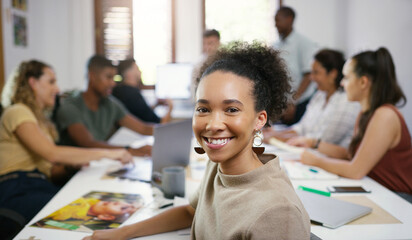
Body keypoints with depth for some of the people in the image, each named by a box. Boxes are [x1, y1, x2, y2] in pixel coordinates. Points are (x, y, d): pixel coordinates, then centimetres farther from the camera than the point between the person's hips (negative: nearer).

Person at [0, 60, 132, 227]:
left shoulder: (39, 117, 26)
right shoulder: (16, 112, -3)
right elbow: (52, 153, -20)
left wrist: (75, 163, 1)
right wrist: (106, 153, -18)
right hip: (17, 192, -7)